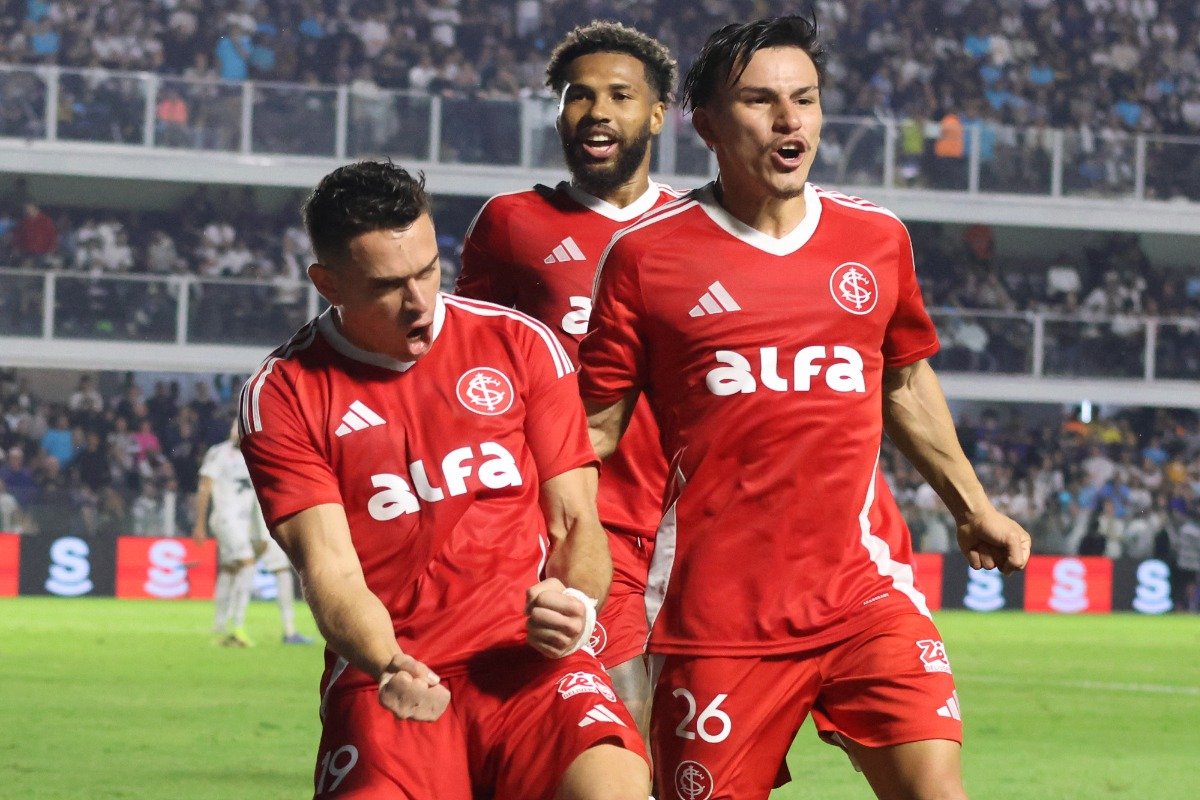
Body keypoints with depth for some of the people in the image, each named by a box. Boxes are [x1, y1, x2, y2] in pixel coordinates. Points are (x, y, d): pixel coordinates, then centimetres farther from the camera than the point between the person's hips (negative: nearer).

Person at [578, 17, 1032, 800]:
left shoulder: (877, 238, 10)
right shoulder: (646, 254, -1)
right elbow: (595, 424, 3)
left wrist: (974, 508, 32)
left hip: (865, 587, 2)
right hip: (716, 610, -2)